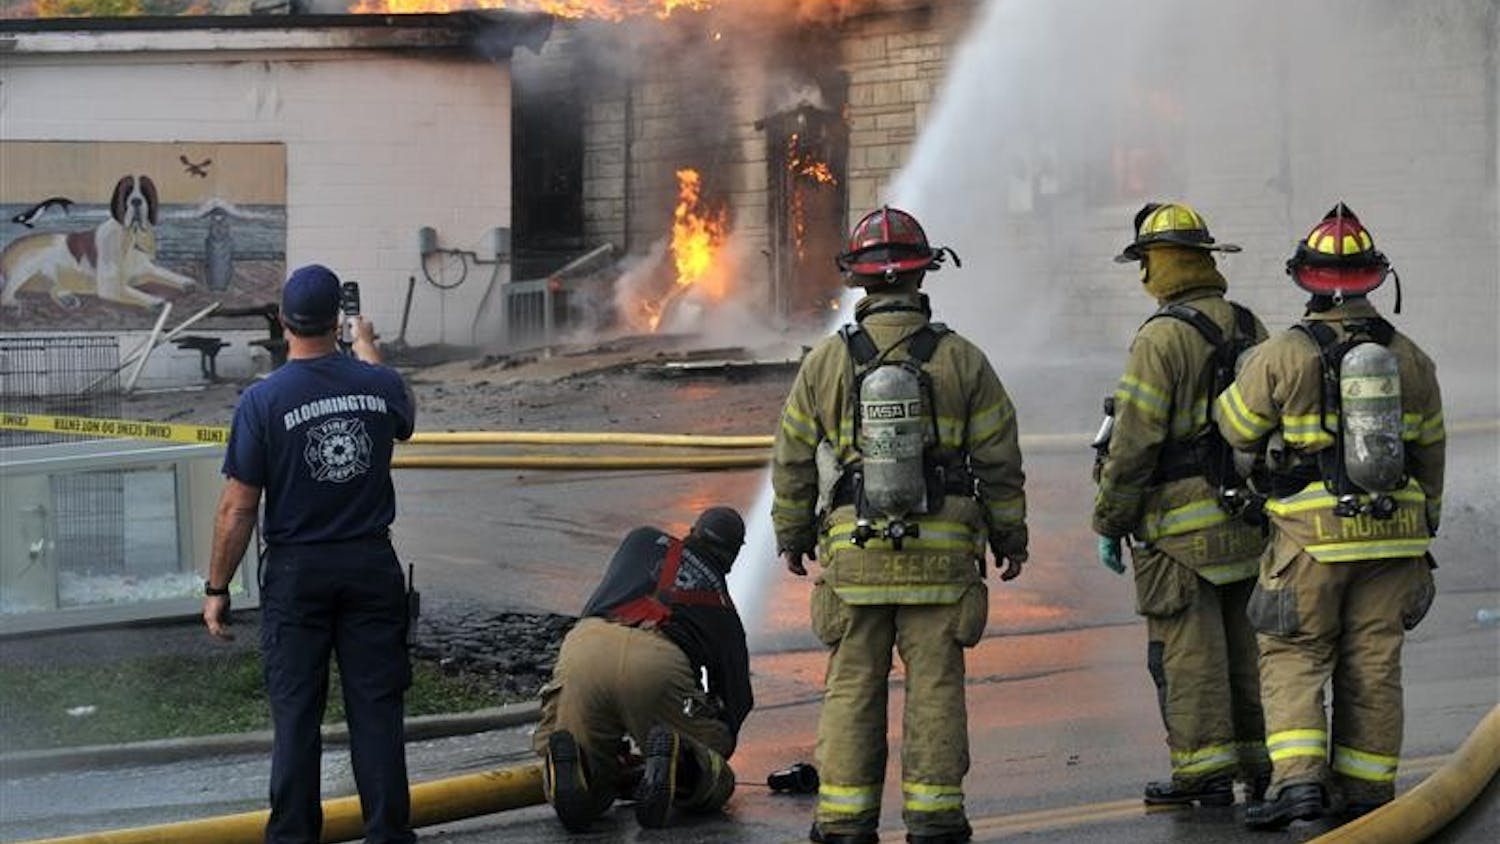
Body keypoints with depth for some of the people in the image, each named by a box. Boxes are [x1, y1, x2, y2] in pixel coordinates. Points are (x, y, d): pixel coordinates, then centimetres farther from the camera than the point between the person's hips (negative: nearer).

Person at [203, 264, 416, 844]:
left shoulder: (262, 400, -12)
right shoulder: (380, 383, -3)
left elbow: (238, 508, -11)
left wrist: (217, 588, 0)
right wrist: (366, 347, 38)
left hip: (296, 572, -2)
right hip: (372, 566, 2)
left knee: (296, 712, 4)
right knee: (376, 707, 5)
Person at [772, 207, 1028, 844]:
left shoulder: (826, 362, 0)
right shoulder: (962, 361, -1)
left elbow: (793, 464, 7)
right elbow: (999, 462, 3)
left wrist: (792, 538, 20)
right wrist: (1010, 538, 15)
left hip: (853, 552, 0)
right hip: (941, 554, 0)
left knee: (853, 687, 6)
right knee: (935, 685, 4)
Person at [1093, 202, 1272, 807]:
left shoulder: (1162, 339, -15)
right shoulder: (1250, 329, 9)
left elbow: (1134, 443, -17)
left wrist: (1109, 524, -9)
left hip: (1181, 524, -7)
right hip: (1248, 521, 7)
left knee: (1188, 650, -2)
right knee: (1242, 642, 14)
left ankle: (1203, 770, 0)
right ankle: (1256, 759, 19)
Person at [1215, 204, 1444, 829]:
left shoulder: (1281, 356, -10)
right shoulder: (1409, 357, 4)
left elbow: (1237, 429, 2)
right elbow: (1429, 451, 12)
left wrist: (1244, 374, 22)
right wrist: (1422, 527, 24)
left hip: (1313, 536, -4)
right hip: (1394, 531, 4)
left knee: (1293, 658, 4)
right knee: (1373, 664, 11)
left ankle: (1297, 778, -11)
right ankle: (1366, 790, 16)